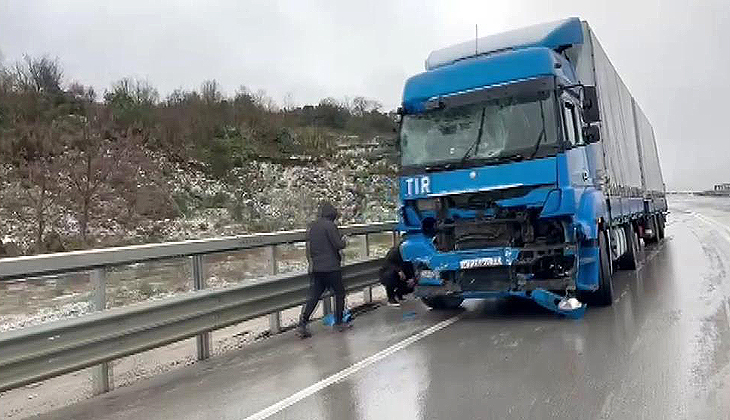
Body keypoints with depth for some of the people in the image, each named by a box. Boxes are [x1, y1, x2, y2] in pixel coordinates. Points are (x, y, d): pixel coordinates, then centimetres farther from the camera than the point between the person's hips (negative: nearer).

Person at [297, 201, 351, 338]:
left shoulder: (311, 226, 10)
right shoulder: (330, 226, -13)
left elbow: (309, 247, 15)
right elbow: (338, 245, -15)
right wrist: (344, 241, 5)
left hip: (315, 268, 7)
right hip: (331, 267, -6)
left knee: (313, 296, 7)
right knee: (339, 293, 10)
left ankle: (302, 324, -2)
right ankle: (338, 323, 16)